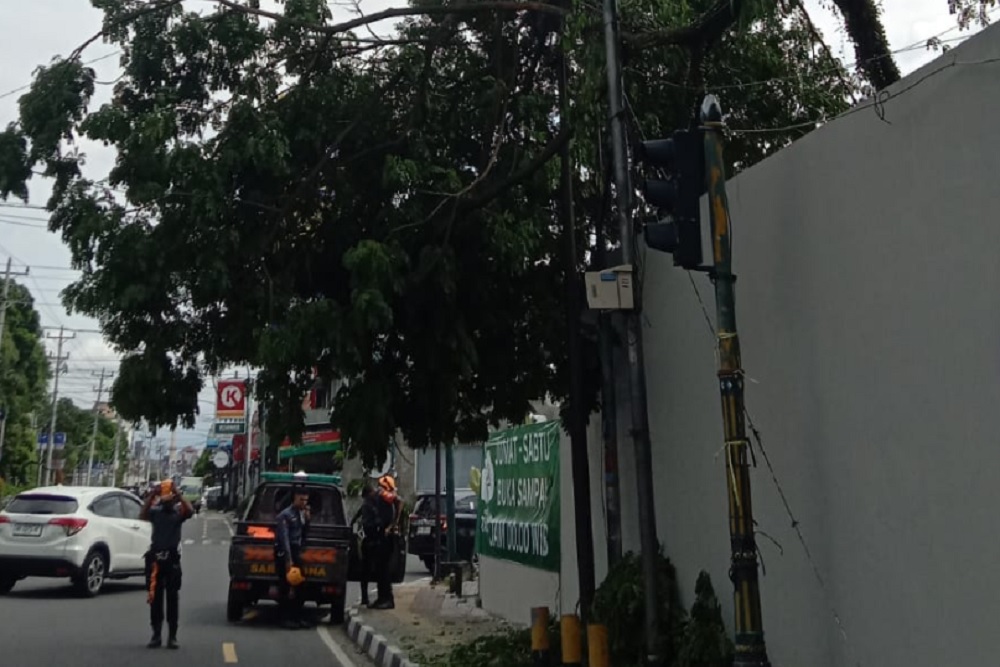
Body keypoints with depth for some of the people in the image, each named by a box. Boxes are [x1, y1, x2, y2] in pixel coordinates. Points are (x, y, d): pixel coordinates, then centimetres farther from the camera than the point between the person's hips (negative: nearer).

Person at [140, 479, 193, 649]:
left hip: (173, 558, -1)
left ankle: (172, 636, 7)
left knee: (172, 597, 3)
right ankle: (156, 635, 13)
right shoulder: (155, 511, 4)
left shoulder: (178, 512, 3)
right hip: (155, 557, 1)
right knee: (155, 597, 5)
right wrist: (152, 495, -26)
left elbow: (190, 511, -19)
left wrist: (177, 494, -24)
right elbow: (142, 515, -17)